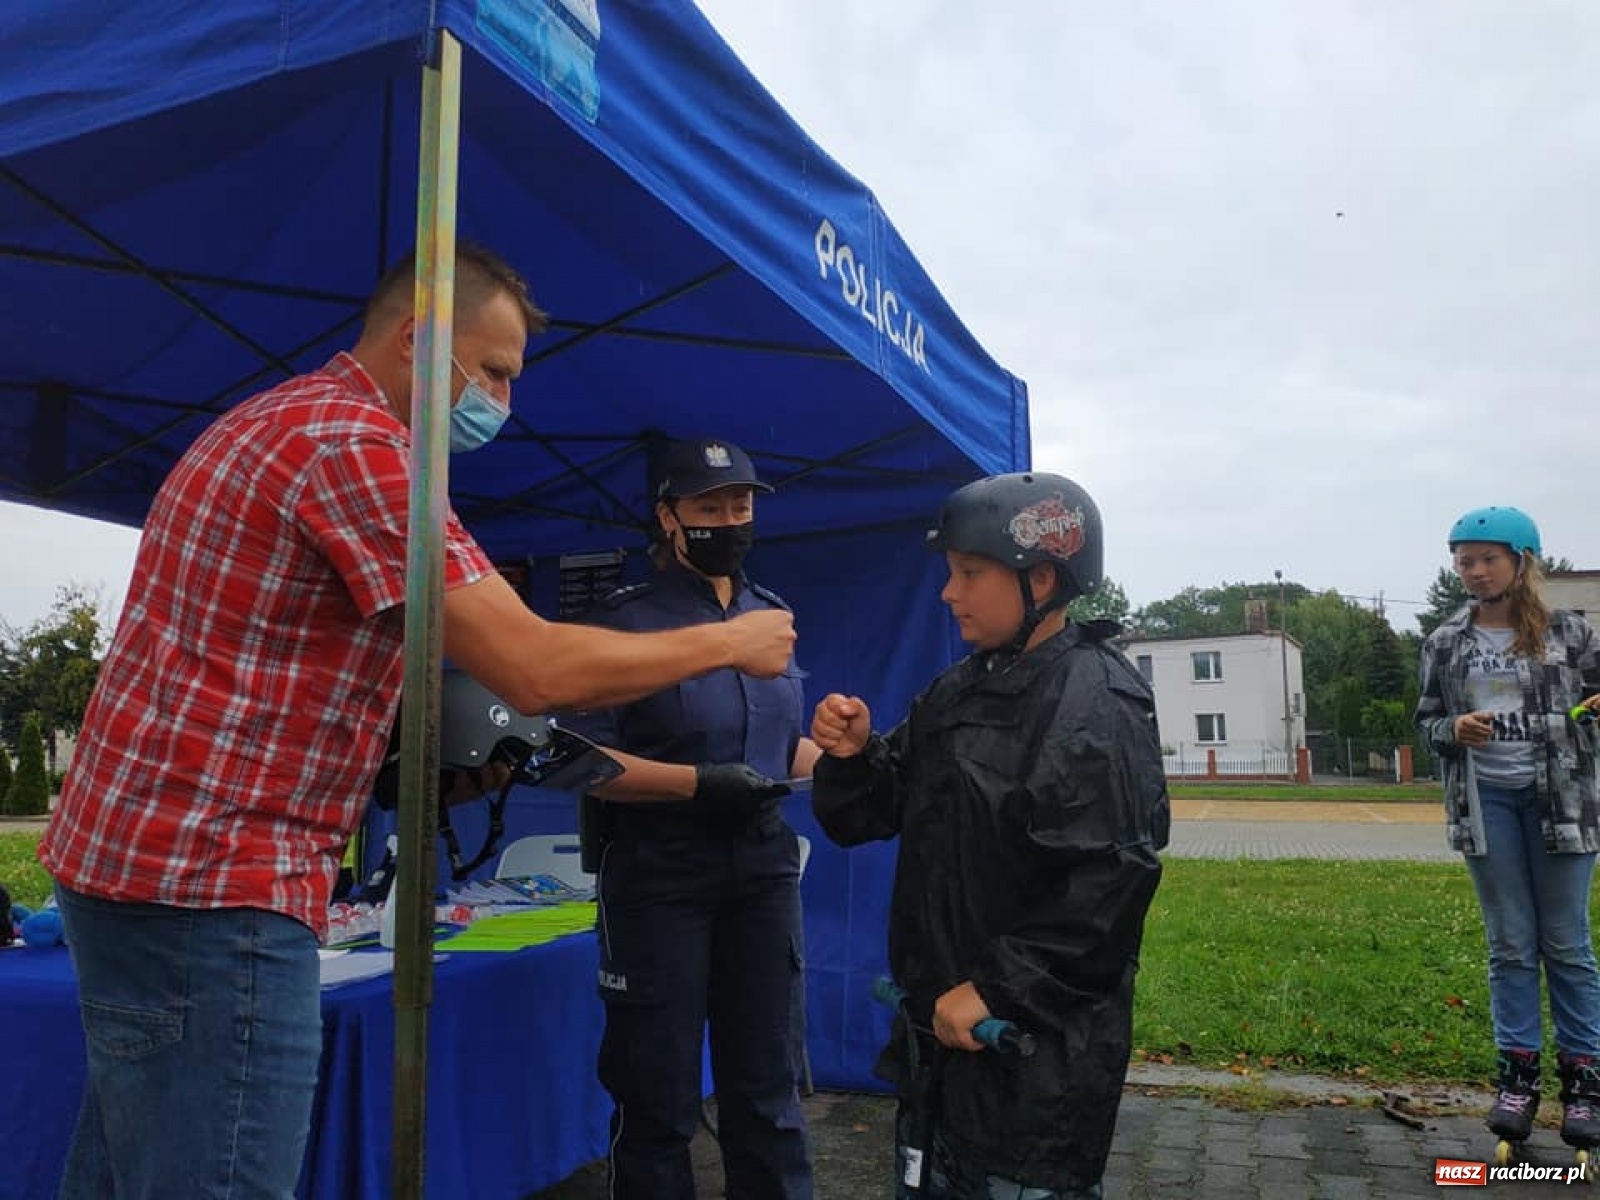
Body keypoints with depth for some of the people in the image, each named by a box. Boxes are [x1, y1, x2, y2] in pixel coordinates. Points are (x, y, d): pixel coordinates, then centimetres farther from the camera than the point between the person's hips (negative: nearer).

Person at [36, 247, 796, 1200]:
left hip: (138, 856, 11)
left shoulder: (280, 418, 16)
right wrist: (729, 642, -7)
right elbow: (535, 669, -21)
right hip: (211, 882, -11)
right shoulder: (353, 438, -16)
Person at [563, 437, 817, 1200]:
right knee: (657, 1095, 10)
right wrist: (699, 782, -22)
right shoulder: (627, 620, -7)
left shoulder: (772, 615, 10)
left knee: (768, 1089, 15)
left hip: (764, 868, 5)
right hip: (659, 874, -5)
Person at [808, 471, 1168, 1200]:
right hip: (940, 1021, 8)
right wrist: (853, 756, -9)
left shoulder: (1096, 706, -17)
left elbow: (1108, 891, -24)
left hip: (1039, 1042, -8)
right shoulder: (955, 694, 8)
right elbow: (871, 816, 11)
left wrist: (996, 991, -22)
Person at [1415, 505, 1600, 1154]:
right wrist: (1453, 729, -12)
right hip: (1484, 799, 1)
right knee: (1510, 945, 7)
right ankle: (1518, 1073, 15)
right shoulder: (1444, 643, 4)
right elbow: (1425, 720, 10)